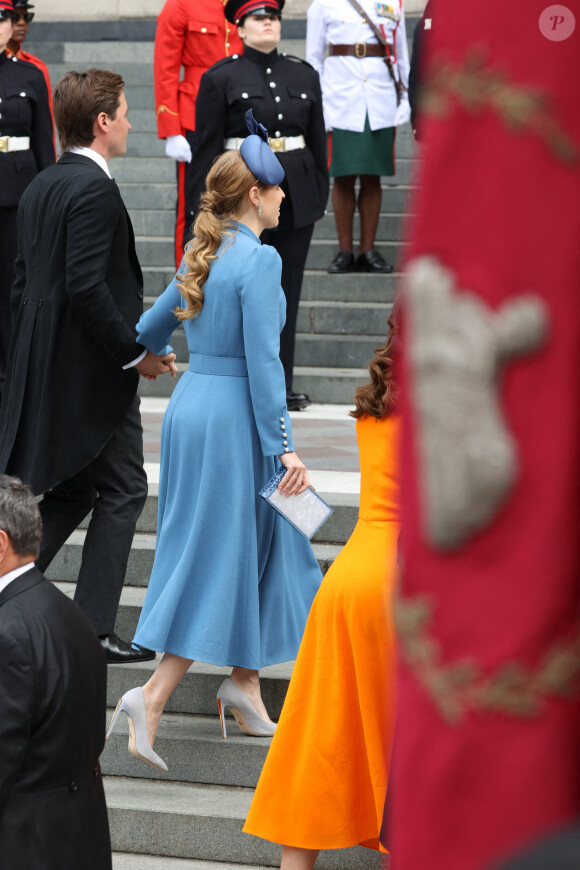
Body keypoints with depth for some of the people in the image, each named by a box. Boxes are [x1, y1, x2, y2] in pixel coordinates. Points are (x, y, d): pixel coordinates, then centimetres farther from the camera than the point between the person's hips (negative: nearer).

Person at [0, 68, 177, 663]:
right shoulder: (93, 189, -17)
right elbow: (86, 285, -24)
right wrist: (135, 354, -17)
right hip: (91, 369, -9)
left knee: (69, 490, 17)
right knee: (122, 490, 1)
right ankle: (93, 630, 1)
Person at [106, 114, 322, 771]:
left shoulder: (204, 253, 10)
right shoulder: (259, 259, -15)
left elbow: (153, 325, 25)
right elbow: (262, 360, -20)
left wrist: (151, 351, 49)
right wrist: (284, 446, -18)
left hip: (189, 404, 8)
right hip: (232, 417, -8)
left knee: (255, 545, 18)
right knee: (219, 556, -4)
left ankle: (244, 681, 21)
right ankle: (153, 695, -10)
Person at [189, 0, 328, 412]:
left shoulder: (304, 75, 12)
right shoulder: (221, 78, 1)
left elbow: (317, 139, 16)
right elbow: (208, 145, -1)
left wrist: (319, 192, 12)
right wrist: (207, 202, -5)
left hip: (297, 194, 4)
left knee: (288, 288, 6)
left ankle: (282, 384, 12)